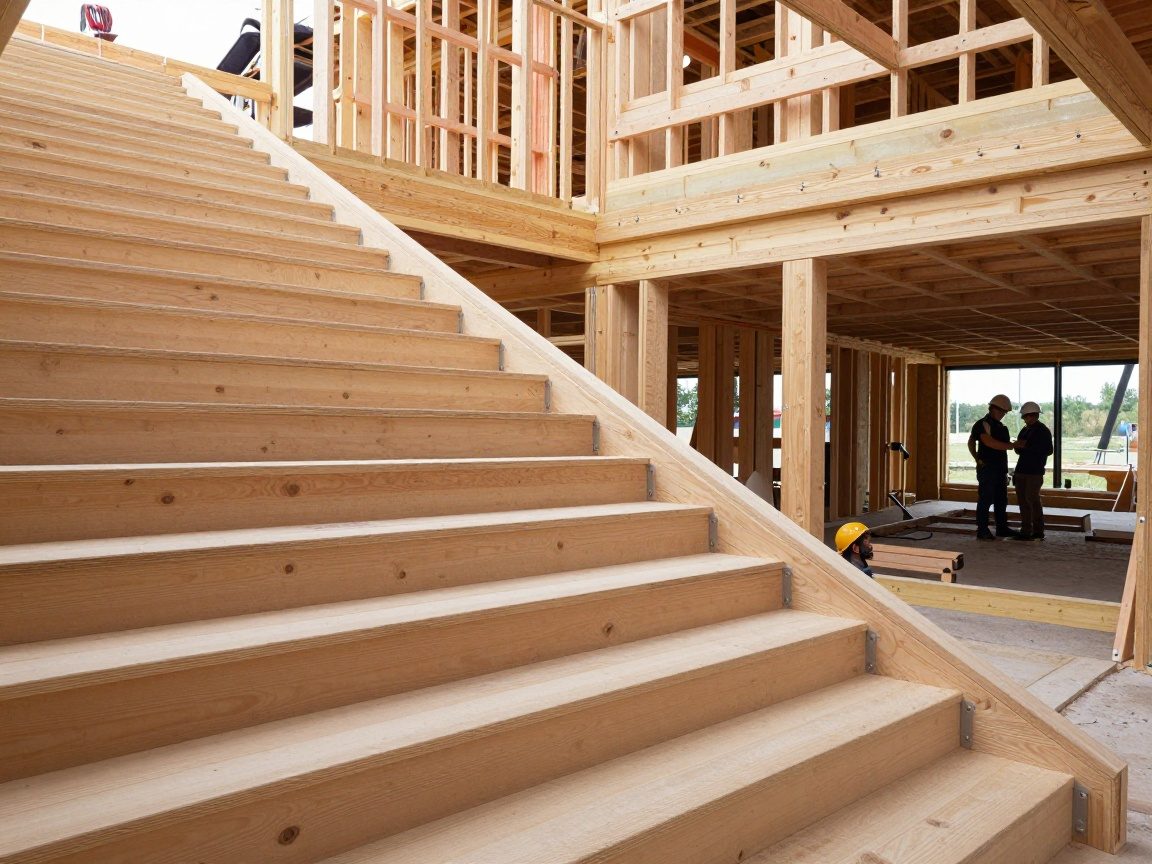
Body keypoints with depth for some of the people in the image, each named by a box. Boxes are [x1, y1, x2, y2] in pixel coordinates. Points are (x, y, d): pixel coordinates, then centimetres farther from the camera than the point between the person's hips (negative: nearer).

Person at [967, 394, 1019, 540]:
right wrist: (1012, 446, -26)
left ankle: (1002, 528, 20)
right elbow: (990, 443, -24)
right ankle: (982, 531, -3)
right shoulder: (983, 424, -12)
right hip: (987, 468, -9)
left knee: (1001, 500, 12)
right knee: (985, 499, -6)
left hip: (999, 468, 9)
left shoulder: (1000, 426, 17)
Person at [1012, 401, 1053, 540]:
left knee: (1032, 499, -9)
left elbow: (1048, 450, -13)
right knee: (1022, 500, 6)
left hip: (1035, 471, -7)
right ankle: (1025, 530, 11)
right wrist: (1018, 446, -1)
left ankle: (1038, 531, -2)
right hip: (1021, 470, 7)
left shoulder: (1043, 431, -5)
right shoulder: (1025, 431, 17)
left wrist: (1027, 446, -18)